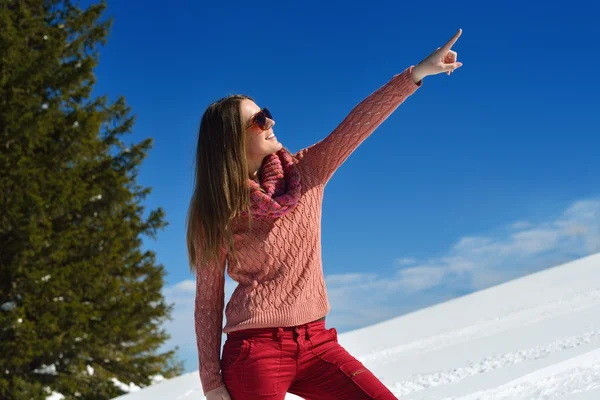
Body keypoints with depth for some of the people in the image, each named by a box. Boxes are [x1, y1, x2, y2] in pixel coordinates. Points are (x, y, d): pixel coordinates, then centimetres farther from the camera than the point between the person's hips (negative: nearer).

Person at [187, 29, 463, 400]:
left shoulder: (305, 172, 4)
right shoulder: (215, 213, -4)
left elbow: (357, 123, -7)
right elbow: (208, 300, -3)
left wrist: (416, 73, -17)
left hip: (314, 341, 4)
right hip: (255, 348, -4)